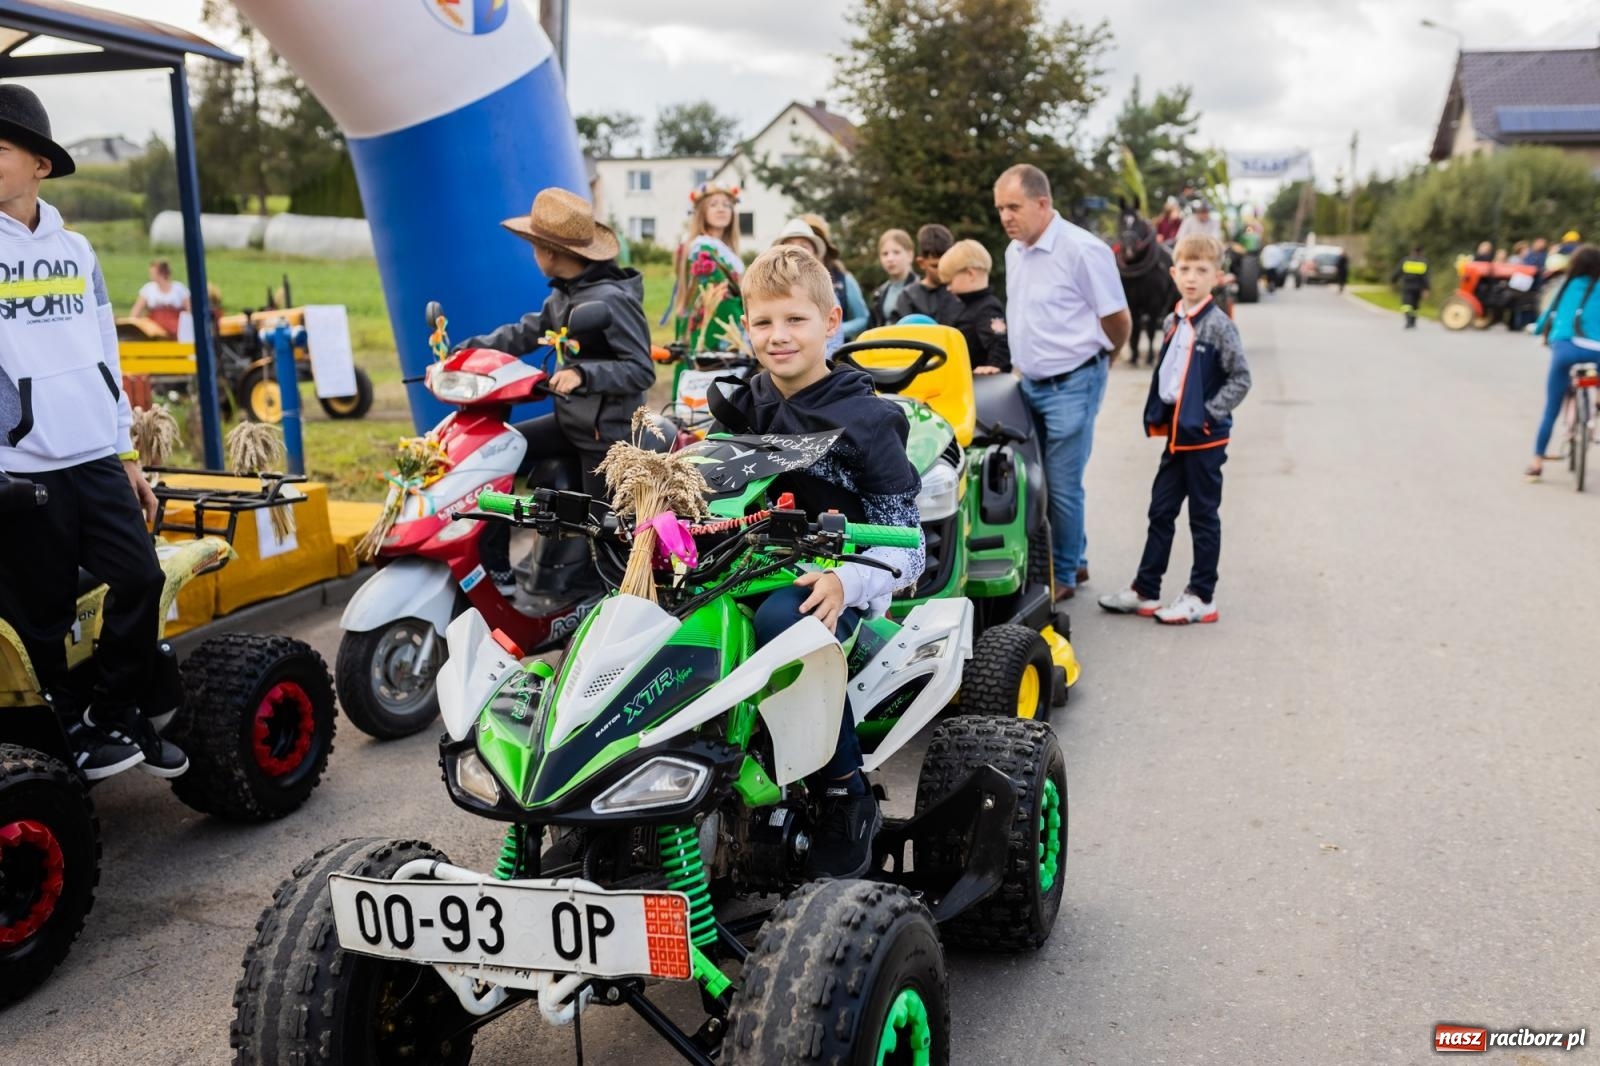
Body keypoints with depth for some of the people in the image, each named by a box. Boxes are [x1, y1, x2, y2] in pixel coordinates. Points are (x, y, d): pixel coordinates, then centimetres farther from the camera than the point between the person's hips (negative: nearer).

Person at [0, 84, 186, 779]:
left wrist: (128, 454, 16)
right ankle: (71, 733, 18)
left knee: (141, 578, -3)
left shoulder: (75, 250, 12)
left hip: (96, 460, 4)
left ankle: (114, 714, 14)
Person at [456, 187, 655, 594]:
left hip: (607, 435, -9)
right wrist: (462, 352, 5)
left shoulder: (611, 299, -18)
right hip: (570, 422, 9)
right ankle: (495, 571, 8)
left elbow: (642, 371, -20)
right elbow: (522, 334, 13)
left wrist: (583, 374, -32)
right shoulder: (564, 296, 9)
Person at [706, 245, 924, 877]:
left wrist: (845, 582, -25)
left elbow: (905, 542, -5)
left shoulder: (864, 420, -3)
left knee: (782, 622, -40)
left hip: (826, 582, -5)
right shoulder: (739, 407, 13)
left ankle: (847, 798, -23)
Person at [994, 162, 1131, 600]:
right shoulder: (1014, 252, 10)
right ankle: (1075, 559, 28)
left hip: (1071, 386, -8)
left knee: (1061, 486, -4)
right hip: (1029, 383, 8)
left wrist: (1090, 358, 7)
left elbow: (1119, 323, -7)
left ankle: (1064, 574, 11)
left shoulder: (1083, 250, -14)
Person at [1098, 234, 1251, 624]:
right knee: (1160, 511, 11)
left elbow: (1240, 378, -12)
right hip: (1176, 434, 7)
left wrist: (1209, 413, -16)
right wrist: (1156, 415, 7)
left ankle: (1202, 597, 12)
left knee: (1203, 516, 3)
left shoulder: (1219, 326, -12)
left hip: (1205, 437, -7)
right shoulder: (1172, 322, 8)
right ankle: (1145, 590, 19)